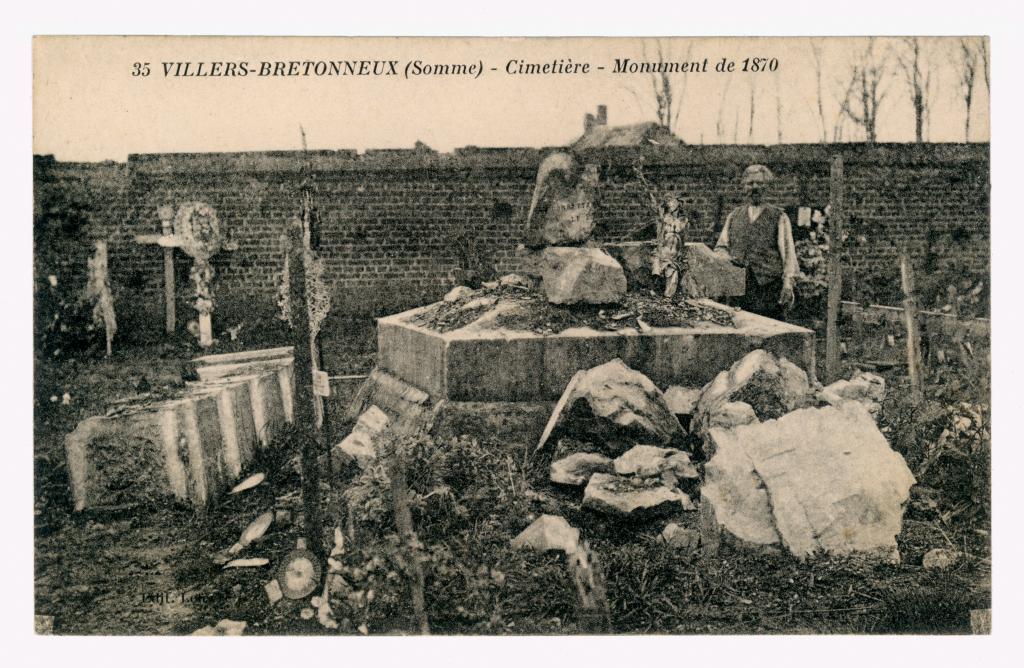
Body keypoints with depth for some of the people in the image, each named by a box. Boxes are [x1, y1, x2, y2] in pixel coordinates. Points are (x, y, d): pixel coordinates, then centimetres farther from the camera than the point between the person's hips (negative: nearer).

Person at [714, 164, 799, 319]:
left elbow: (788, 251, 1)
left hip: (770, 289, -3)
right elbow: (720, 247, 18)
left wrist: (788, 283, -11)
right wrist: (727, 259, -6)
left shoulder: (779, 217, 7)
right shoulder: (734, 216, 17)